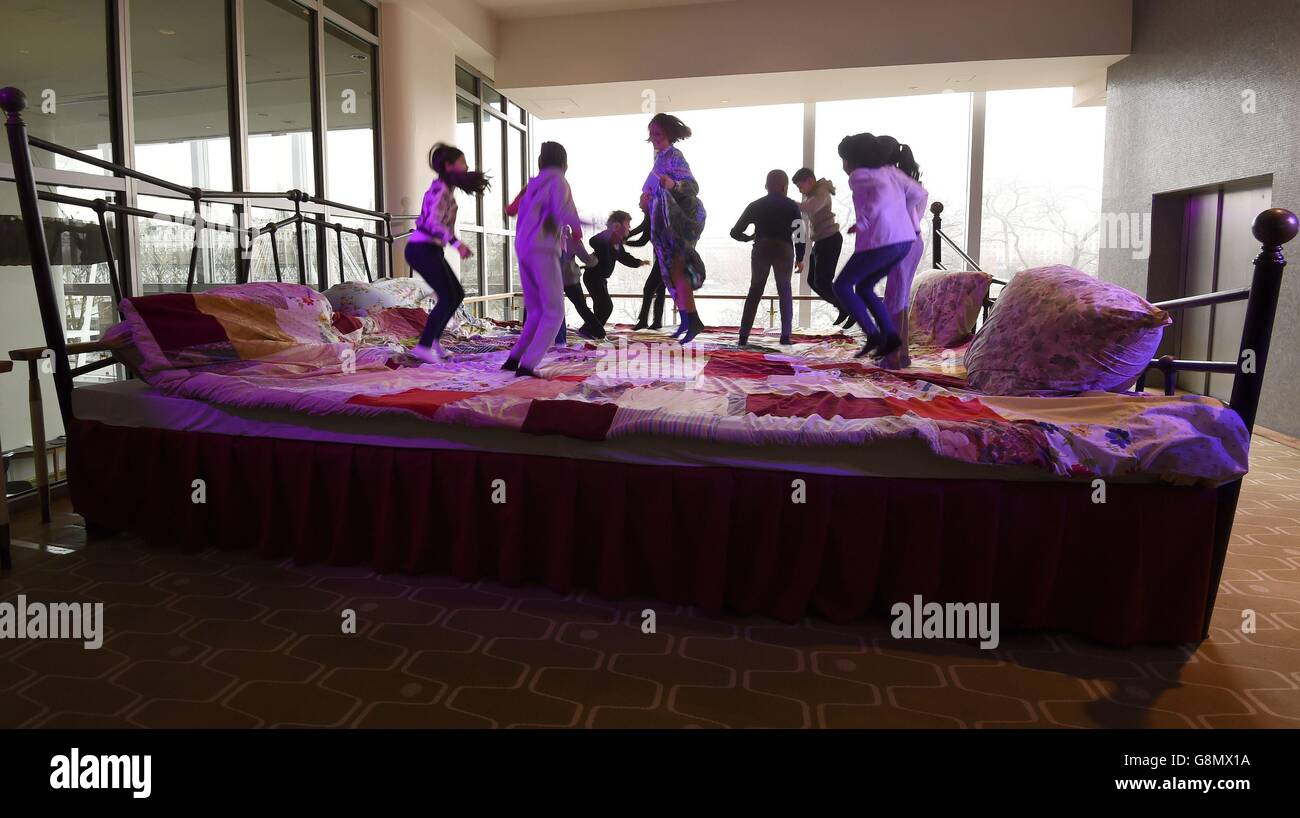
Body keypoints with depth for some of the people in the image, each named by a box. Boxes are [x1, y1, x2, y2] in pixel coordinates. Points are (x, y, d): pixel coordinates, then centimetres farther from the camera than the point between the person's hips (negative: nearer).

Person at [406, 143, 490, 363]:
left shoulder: (446, 188, 15)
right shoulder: (441, 189, -13)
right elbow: (433, 222, -27)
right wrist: (457, 244, -32)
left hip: (428, 250, 10)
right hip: (423, 249, -10)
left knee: (457, 294, 13)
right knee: (448, 298, -9)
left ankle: (433, 340, 18)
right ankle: (423, 346, -7)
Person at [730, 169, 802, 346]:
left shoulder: (756, 205, 12)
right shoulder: (791, 206, 8)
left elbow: (735, 232, 9)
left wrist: (749, 237, 28)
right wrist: (800, 258, 8)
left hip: (761, 250, 1)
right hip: (784, 250, -1)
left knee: (755, 291, 13)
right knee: (785, 291, 15)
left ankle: (744, 335, 4)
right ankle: (785, 335, 5)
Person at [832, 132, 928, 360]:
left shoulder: (859, 176, -3)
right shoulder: (889, 170, 18)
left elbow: (882, 188, -24)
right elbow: (920, 193, 15)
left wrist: (863, 223, -18)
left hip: (881, 241, -8)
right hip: (904, 240, 8)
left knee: (842, 286, 7)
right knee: (863, 287, 22)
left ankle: (872, 334, -4)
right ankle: (890, 335, 11)